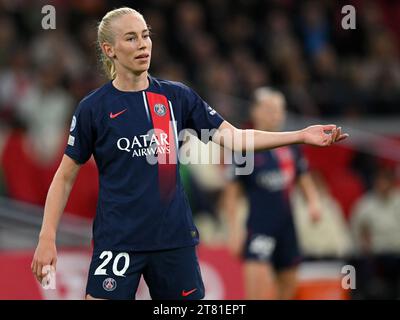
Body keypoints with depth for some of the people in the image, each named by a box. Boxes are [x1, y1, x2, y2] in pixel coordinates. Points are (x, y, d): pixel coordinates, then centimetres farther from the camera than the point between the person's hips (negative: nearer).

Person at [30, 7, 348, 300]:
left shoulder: (176, 96, 5)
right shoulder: (93, 108, -3)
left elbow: (234, 138, 1)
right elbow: (66, 176, 2)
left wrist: (302, 135, -10)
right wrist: (47, 237, -7)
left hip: (175, 238, 3)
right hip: (117, 241, -3)